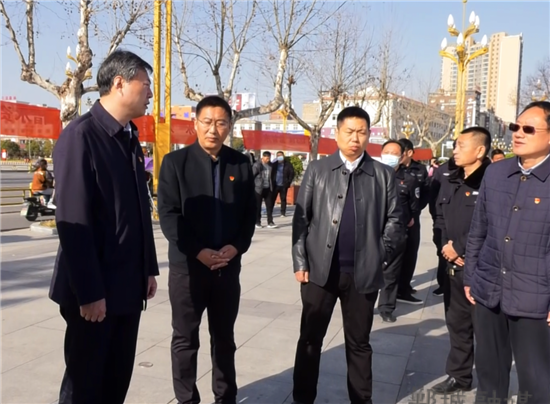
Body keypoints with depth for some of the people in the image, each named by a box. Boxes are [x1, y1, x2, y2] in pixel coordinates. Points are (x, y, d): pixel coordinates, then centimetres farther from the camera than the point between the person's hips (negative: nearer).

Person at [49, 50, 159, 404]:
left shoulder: (130, 138, 11)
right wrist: (89, 292, -19)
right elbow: (73, 221, -19)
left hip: (128, 285, 7)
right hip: (94, 290, -7)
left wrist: (148, 268, 12)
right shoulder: (80, 135, -15)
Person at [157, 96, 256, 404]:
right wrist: (198, 252, -16)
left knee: (224, 338, 15)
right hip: (187, 265, -2)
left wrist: (236, 247, -9)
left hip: (228, 265, 3)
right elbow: (168, 214, -9)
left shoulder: (241, 163, 4)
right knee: (185, 339, 9)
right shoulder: (175, 162, -3)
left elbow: (250, 213, 5)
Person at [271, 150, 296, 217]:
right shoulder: (274, 164, 4)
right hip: (275, 184, 1)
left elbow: (292, 173, 0)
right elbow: (271, 172, 8)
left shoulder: (288, 164, 0)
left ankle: (283, 213, 14)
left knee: (283, 199, 7)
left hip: (283, 185, -1)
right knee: (272, 199, 2)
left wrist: (289, 182, -7)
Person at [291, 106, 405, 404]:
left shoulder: (383, 175, 4)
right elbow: (301, 218, 1)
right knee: (310, 339, 10)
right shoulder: (317, 170, 3)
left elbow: (394, 220, 7)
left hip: (364, 272, 0)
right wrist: (300, 263, -4)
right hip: (320, 269, 0)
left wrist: (382, 255, -3)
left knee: (359, 342, 14)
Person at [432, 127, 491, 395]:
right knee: (457, 323, 16)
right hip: (454, 265, 7)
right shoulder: (450, 183, 11)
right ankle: (459, 376, 31)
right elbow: (441, 218, 17)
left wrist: (459, 249, -12)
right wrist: (447, 247, 1)